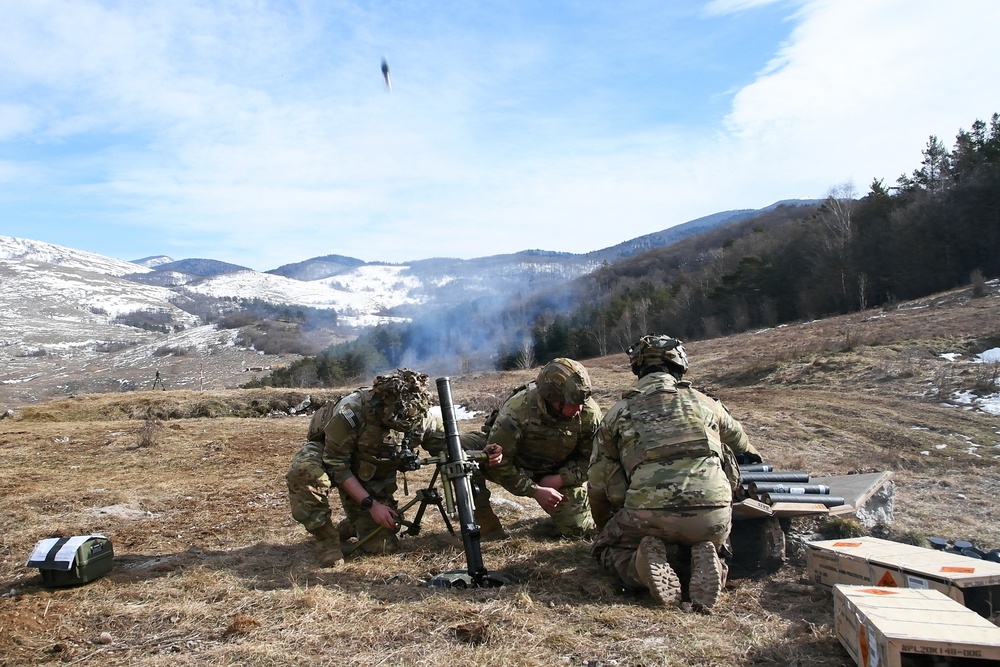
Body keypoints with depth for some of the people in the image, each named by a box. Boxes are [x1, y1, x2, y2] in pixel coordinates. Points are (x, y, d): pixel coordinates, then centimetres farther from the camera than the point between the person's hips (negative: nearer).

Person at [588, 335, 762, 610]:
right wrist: (754, 457, 64)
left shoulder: (619, 412, 14)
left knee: (607, 548, 26)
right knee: (712, 546, 35)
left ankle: (647, 563, -5)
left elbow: (598, 486, 17)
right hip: (713, 514, 2)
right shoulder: (704, 403, 18)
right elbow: (740, 441, 40)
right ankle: (704, 563, 0)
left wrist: (607, 530, 35)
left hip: (649, 514, -2)